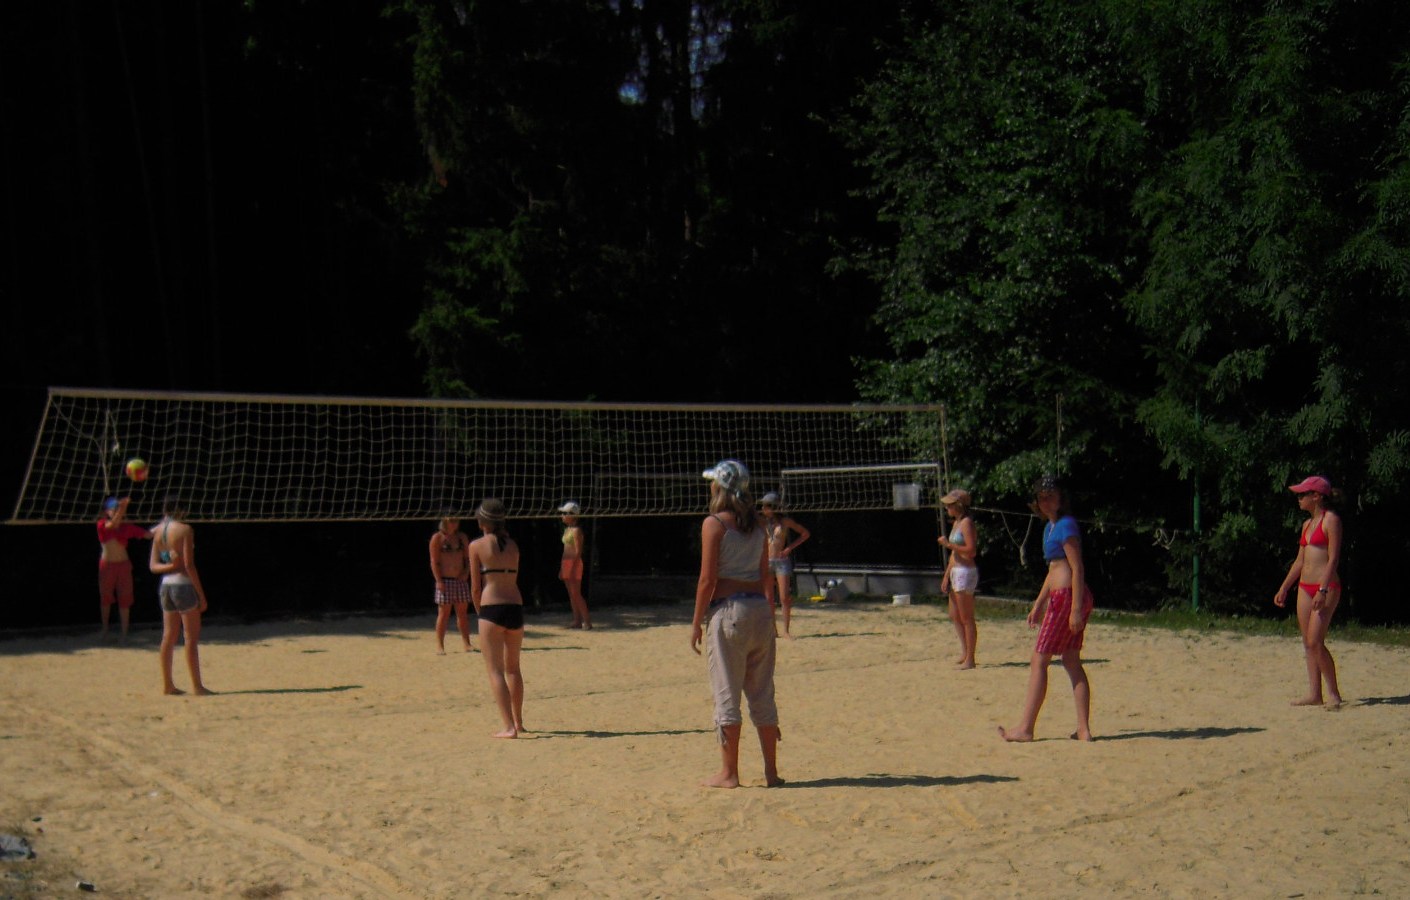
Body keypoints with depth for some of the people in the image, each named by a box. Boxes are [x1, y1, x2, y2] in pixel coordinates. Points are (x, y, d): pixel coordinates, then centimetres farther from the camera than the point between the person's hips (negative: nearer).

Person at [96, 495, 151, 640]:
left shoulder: (127, 527, -2)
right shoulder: (102, 525, -7)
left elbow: (148, 534, -3)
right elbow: (113, 524, -29)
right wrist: (122, 507, -44)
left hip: (123, 565, 1)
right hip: (107, 565, -1)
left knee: (124, 600, -1)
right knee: (105, 598, 11)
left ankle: (124, 633, 4)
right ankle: (105, 628, 30)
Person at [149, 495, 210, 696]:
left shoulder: (158, 531, 9)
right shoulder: (184, 529, -11)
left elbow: (154, 565, 5)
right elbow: (189, 565, -15)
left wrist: (169, 566, -12)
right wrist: (201, 594, -12)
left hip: (166, 584, 7)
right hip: (183, 584, -7)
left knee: (169, 636, 11)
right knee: (191, 638, -2)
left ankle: (167, 684, 13)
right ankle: (196, 686, -2)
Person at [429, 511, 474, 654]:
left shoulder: (462, 537, 11)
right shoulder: (437, 538, -3)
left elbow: (467, 558, 16)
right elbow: (434, 562, -7)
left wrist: (466, 572, -2)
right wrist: (439, 580, -14)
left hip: (461, 581, 5)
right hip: (445, 581, -5)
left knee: (463, 612, 6)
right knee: (443, 614, -5)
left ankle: (466, 643, 11)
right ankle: (439, 645, -1)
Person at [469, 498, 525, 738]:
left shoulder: (477, 545, -2)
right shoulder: (513, 545, 11)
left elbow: (476, 587, 1)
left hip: (491, 608, -5)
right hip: (516, 608, 5)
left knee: (495, 670, -3)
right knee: (513, 668, 21)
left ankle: (509, 727, -14)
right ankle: (518, 722, 31)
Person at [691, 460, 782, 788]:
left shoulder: (714, 523, -8)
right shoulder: (756, 524, 10)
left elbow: (708, 579, -11)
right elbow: (765, 574, 13)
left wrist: (697, 622, -4)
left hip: (727, 610, -6)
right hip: (760, 607, 6)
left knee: (727, 695, 0)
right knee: (762, 694, 11)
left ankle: (728, 773, 2)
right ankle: (771, 770, 13)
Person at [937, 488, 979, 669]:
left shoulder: (967, 523, -13)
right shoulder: (956, 523, 16)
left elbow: (971, 550, -23)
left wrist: (948, 544, -20)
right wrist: (946, 576, 18)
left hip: (966, 572, -10)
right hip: (956, 572, 10)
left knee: (966, 618, -5)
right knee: (955, 616, 15)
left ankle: (969, 659, 0)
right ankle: (964, 652, 22)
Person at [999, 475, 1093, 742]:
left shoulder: (1065, 525, -13)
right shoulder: (1050, 527, 17)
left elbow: (1077, 568, -17)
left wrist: (1076, 609, -21)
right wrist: (1038, 604, 24)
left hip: (1068, 597, -10)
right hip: (1060, 597, 10)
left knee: (1038, 661, -4)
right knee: (1072, 661, 9)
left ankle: (1025, 728, 0)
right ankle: (1084, 729, 7)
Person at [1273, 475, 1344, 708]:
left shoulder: (1331, 520, -8)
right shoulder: (1308, 524, 16)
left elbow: (1333, 558, -14)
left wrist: (1323, 590, -21)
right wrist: (1283, 589, 18)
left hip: (1326, 587, -8)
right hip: (1305, 587, 8)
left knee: (1315, 642, -13)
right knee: (1308, 643, 5)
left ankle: (1334, 693, -4)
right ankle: (1314, 694, 8)